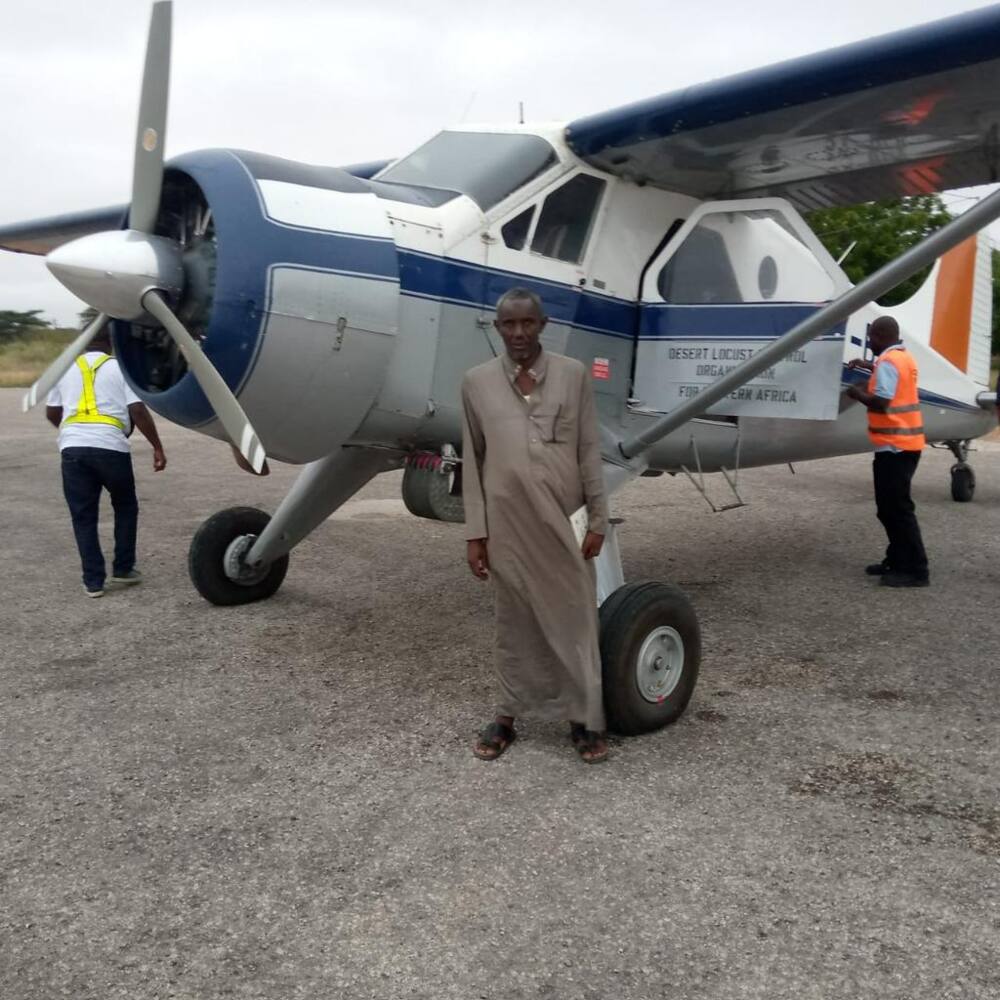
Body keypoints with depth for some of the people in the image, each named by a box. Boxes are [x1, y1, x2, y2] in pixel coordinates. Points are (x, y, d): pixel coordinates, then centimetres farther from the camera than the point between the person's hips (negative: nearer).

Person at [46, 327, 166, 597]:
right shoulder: (119, 368, 6)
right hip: (111, 447, -2)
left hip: (72, 448, 3)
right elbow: (138, 411, -4)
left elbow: (52, 413, 23)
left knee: (83, 516, 9)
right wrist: (157, 447, 1)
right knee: (125, 507, 19)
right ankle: (123, 568, 19)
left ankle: (93, 581, 8)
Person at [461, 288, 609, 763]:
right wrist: (475, 532, 1)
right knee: (514, 620, 11)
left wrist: (597, 519, -1)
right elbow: (472, 461, 4)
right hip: (508, 522, 1)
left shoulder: (573, 374, 1)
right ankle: (506, 716, 25)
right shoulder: (477, 382, 2)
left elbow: (589, 450, 2)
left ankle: (585, 719, 18)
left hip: (564, 520, 0)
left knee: (574, 618, 6)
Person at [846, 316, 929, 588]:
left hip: (894, 445, -10)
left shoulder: (888, 361, -17)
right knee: (889, 506, 16)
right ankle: (897, 561, 21)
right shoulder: (904, 357, 14)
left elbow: (880, 402, -24)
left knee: (897, 508, -8)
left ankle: (916, 570, -6)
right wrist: (869, 367, 27)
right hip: (905, 443, 10)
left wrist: (858, 394, -7)